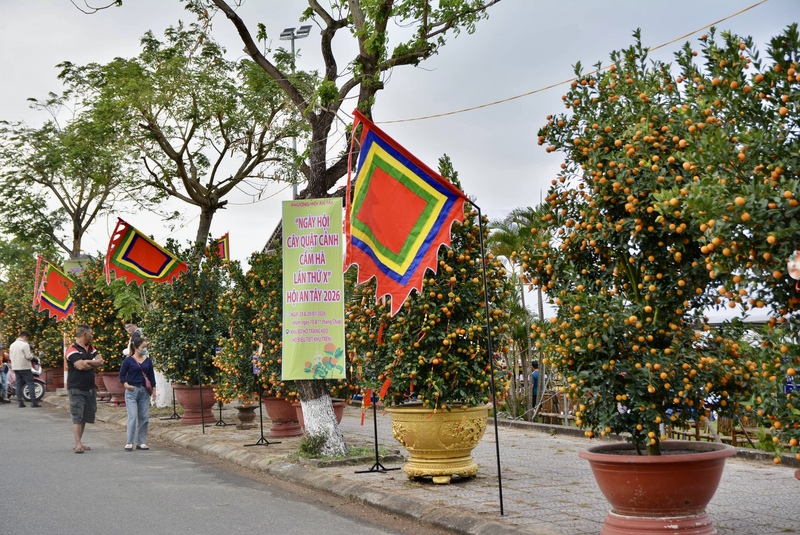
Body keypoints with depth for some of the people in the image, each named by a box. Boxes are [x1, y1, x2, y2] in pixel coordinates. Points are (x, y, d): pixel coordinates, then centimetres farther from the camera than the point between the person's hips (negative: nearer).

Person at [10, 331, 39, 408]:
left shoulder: (12, 345, 12)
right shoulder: (25, 344, -13)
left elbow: (11, 357, 16)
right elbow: (29, 356, -16)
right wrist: (32, 356, 5)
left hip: (15, 367, 7)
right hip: (24, 367, -7)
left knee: (18, 384, 9)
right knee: (30, 384, -4)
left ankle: (20, 402, 7)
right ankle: (33, 402, -8)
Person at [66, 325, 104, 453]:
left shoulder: (91, 348, 15)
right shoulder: (72, 349, -10)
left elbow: (100, 361, 4)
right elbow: (80, 365, -22)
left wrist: (87, 362, -13)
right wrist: (93, 364, -3)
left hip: (90, 388, 8)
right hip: (76, 388, -8)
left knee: (85, 417, 11)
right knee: (77, 417, -9)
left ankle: (79, 443, 18)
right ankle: (78, 444, -12)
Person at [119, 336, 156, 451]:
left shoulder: (148, 361, 8)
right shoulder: (128, 360, -4)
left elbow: (151, 376, 14)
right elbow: (122, 375, 0)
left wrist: (153, 389, 9)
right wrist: (126, 384, -15)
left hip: (144, 392, 5)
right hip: (132, 391, -5)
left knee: (144, 418, 5)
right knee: (133, 417, -10)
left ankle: (141, 442, 14)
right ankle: (130, 443, -3)